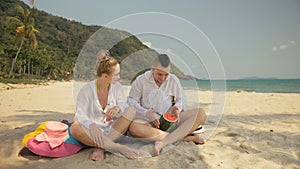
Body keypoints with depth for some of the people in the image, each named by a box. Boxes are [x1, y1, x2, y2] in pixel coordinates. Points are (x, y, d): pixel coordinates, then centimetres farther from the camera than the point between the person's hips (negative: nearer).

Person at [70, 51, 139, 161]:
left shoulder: (116, 87, -2)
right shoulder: (86, 90, -12)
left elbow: (124, 105, -5)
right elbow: (80, 115, -17)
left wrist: (118, 108, -30)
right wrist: (92, 126, -39)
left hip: (112, 129, 3)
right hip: (93, 131, -2)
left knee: (131, 111, -20)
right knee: (75, 128, -33)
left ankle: (101, 147, -25)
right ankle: (119, 148, -34)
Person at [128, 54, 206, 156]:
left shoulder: (173, 80, 6)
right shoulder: (141, 80, -2)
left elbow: (181, 98, 15)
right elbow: (131, 100, 0)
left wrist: (177, 107, -9)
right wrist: (146, 113, -17)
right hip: (149, 121, -2)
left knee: (201, 113, -19)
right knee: (133, 127, -38)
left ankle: (163, 142, -33)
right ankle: (185, 136, -31)